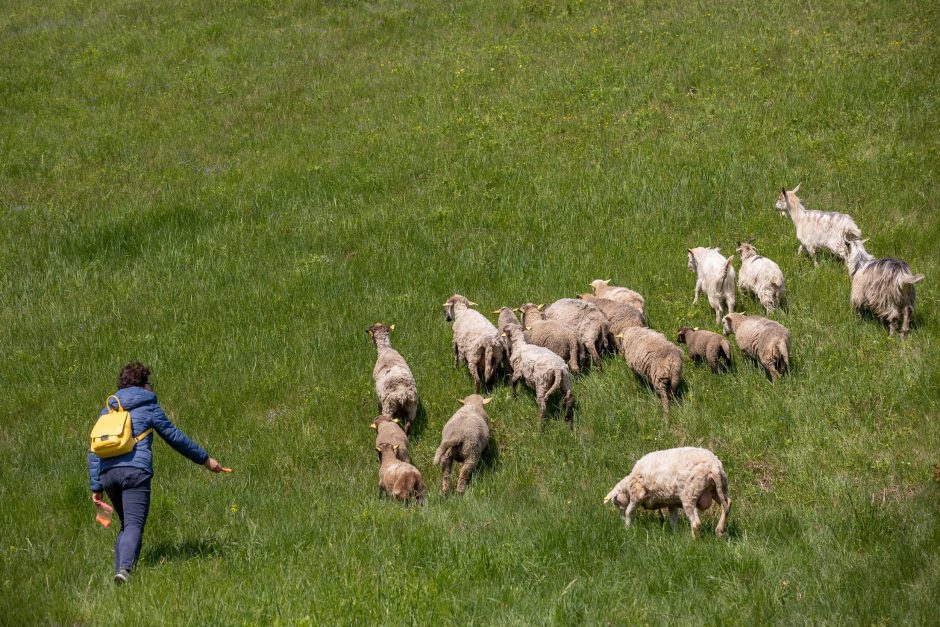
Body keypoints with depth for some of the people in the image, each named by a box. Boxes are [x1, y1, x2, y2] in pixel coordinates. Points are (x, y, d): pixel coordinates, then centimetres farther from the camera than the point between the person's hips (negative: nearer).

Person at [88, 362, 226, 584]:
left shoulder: (107, 411, 21)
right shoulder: (148, 408, 8)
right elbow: (175, 437, 12)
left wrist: (96, 486, 18)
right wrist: (205, 459, 22)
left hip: (107, 473, 5)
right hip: (135, 471, -5)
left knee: (126, 524, 19)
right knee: (134, 525, -13)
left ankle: (119, 568, 6)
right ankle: (124, 568, -34)